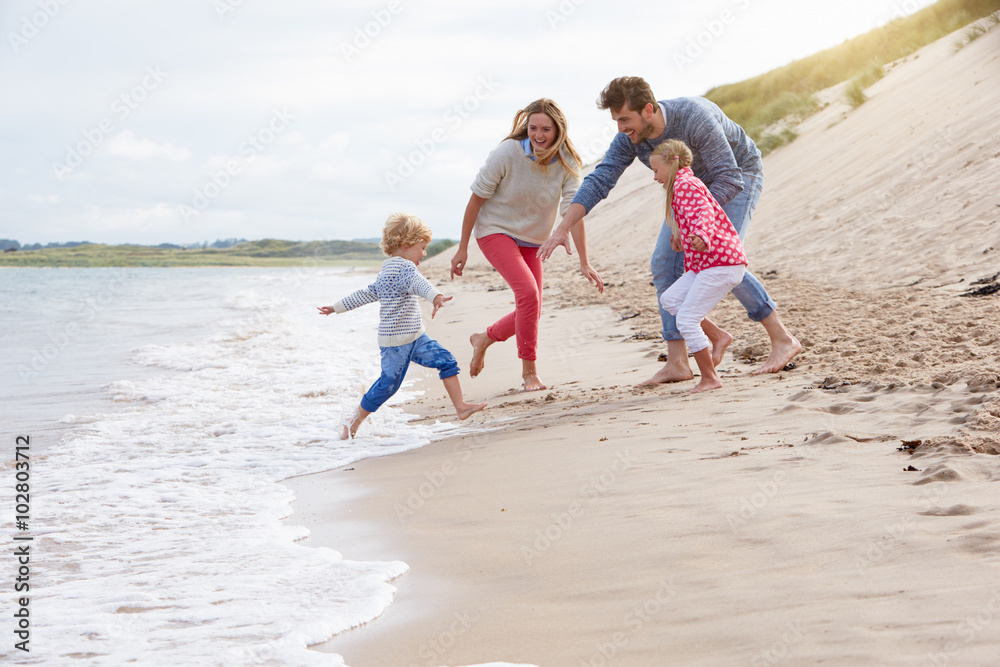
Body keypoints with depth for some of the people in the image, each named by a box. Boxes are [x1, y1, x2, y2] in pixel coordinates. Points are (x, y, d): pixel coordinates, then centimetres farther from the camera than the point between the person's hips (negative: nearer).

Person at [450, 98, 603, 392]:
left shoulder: (567, 162, -16)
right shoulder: (507, 153, -23)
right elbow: (477, 198, -14)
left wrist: (584, 263, -25)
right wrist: (462, 248, -11)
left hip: (531, 240, 5)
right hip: (495, 231, -5)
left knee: (532, 312, 6)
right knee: (528, 292, -24)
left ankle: (483, 339, 33)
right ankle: (529, 371, -10)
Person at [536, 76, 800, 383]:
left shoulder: (695, 118, -38)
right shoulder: (628, 139, -19)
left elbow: (729, 179, -37)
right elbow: (597, 182, -20)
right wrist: (562, 229, -30)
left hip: (739, 175, -7)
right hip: (695, 186, 7)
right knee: (665, 263, -6)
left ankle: (782, 339, -13)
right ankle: (677, 363, -4)